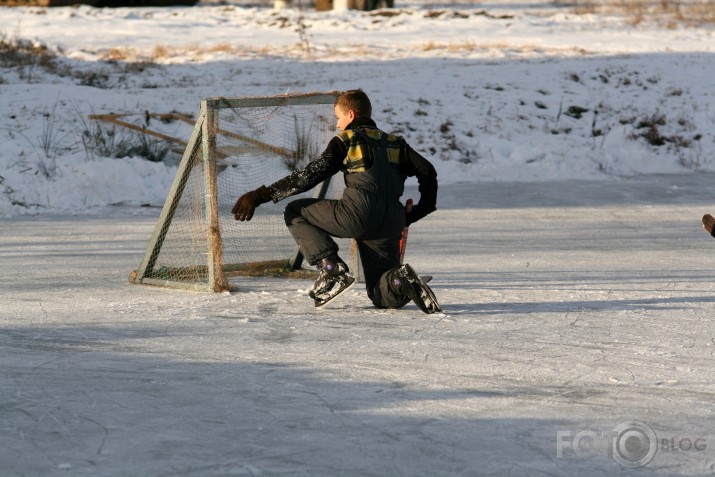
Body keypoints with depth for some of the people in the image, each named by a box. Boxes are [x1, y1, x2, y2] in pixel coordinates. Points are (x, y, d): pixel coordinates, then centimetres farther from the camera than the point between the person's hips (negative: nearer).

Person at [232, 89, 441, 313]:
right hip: (390, 224, 6)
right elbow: (427, 172, 15)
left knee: (294, 212, 16)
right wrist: (416, 213, 24)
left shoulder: (346, 140, 10)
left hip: (358, 213, -5)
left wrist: (261, 195, 3)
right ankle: (402, 280, -18)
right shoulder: (395, 143, 24)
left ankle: (331, 269, -1)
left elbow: (309, 176, 3)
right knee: (383, 297, 19)